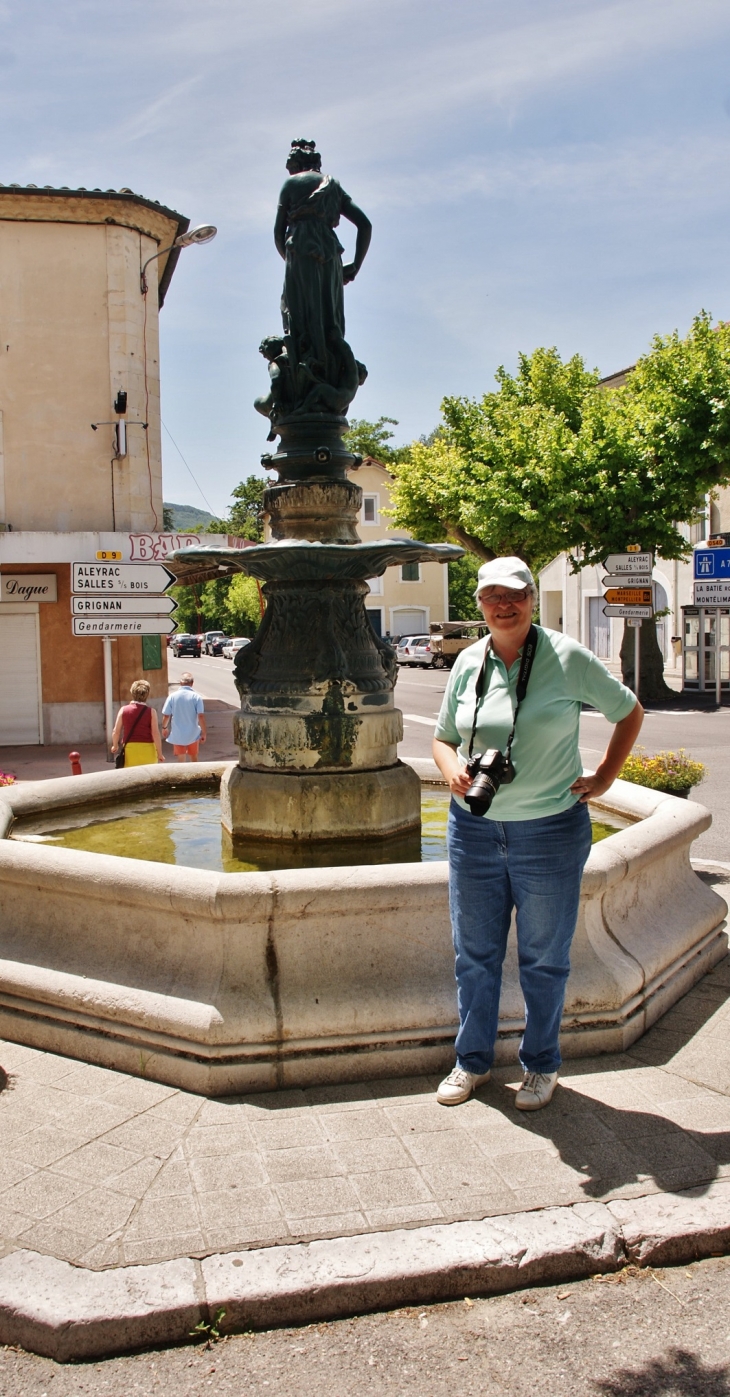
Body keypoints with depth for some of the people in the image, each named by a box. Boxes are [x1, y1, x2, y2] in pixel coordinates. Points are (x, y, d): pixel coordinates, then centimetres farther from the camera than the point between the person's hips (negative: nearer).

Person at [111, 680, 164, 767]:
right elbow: (155, 734, -9)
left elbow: (116, 732, 2)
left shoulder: (123, 710, 1)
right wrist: (159, 753, -2)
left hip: (130, 749, 2)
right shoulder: (151, 712, -5)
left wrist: (115, 746, 20)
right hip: (147, 749, -1)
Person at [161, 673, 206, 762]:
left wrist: (164, 728, 14)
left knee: (181, 760, 9)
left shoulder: (172, 696, -7)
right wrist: (204, 732, -4)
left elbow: (166, 715, -4)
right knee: (194, 758, 20)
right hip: (193, 734, 0)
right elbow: (201, 716, -14)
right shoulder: (196, 697, -10)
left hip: (177, 735, 0)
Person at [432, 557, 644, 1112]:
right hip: (475, 828, 3)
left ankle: (541, 1065, 30)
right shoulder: (468, 662, 3)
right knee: (474, 954, 13)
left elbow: (630, 713, 4)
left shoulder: (567, 657, -8)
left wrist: (603, 778, 0)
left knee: (544, 958, 11)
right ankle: (473, 1060, 31)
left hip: (551, 832, -3)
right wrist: (453, 770, -8)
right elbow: (444, 738, 13)